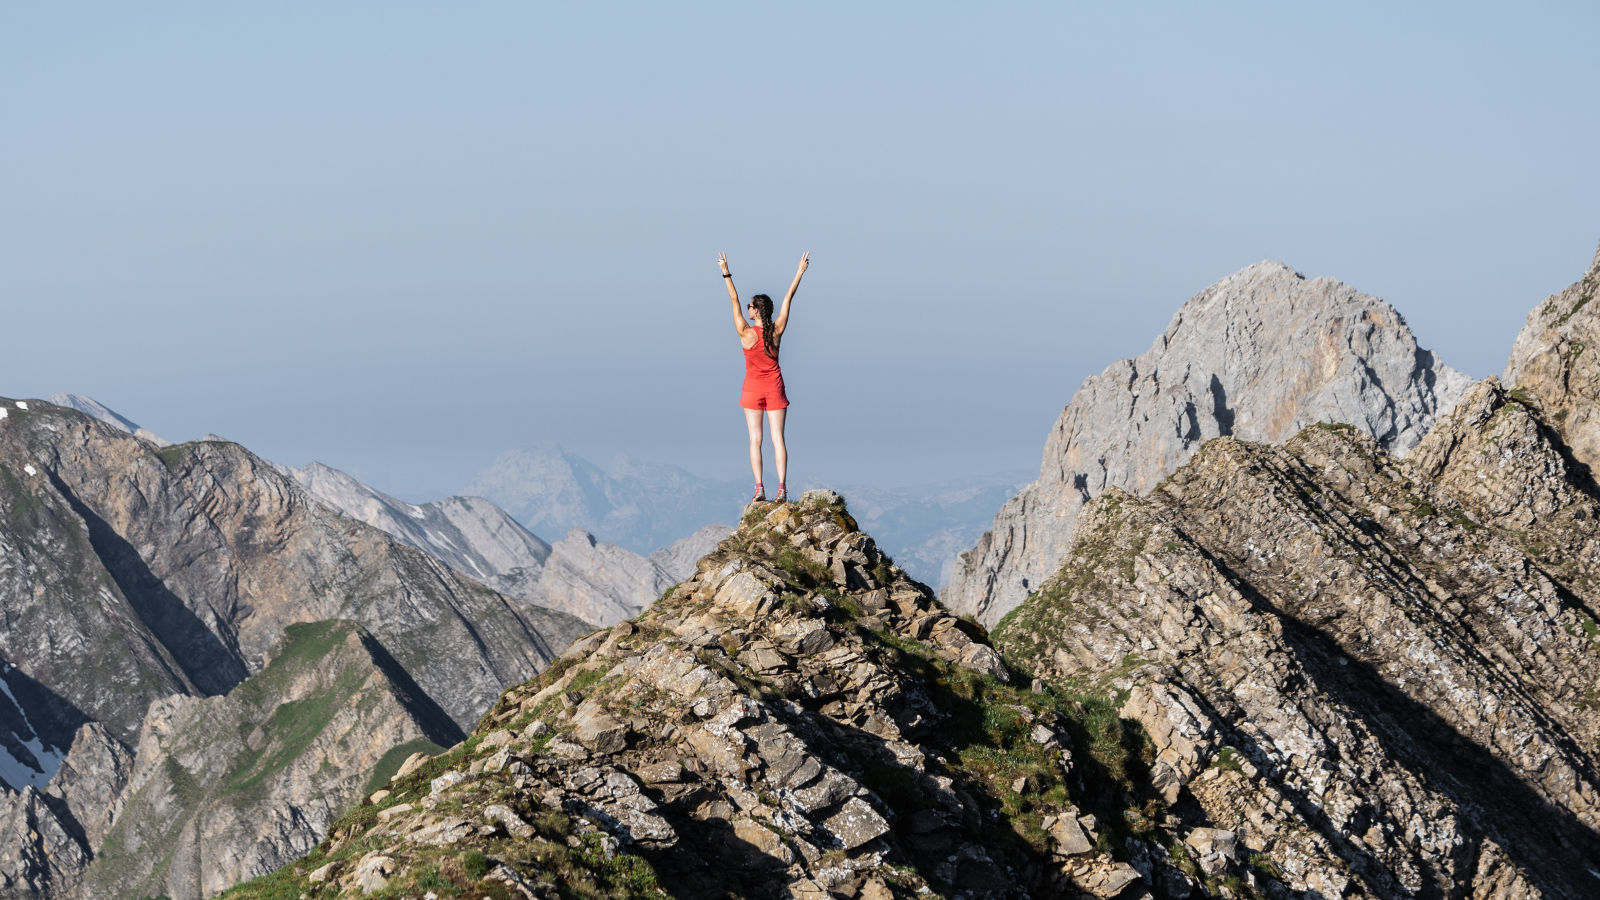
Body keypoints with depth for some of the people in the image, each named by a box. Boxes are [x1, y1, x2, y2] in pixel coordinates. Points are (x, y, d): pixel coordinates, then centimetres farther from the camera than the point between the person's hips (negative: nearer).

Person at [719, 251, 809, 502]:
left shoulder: (746, 333, -14)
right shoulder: (777, 330, -7)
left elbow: (734, 300, -12)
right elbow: (788, 298, -1)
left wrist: (726, 274, -11)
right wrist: (800, 272, 5)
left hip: (753, 388, -2)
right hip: (775, 388, 2)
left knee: (755, 439, 0)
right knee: (777, 438, -1)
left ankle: (759, 488, -9)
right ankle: (782, 488, -9)